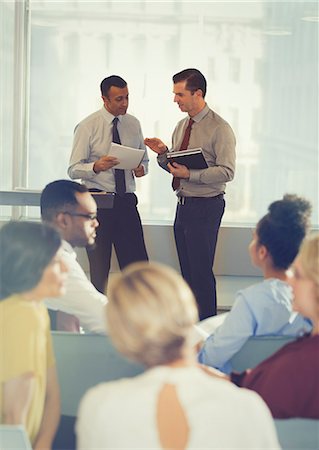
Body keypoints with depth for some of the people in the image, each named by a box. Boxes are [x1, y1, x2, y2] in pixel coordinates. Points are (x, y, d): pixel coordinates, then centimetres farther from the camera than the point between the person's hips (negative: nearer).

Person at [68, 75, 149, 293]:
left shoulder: (133, 124, 8)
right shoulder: (87, 127, -5)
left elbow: (144, 159, 19)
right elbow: (73, 169, -7)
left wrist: (142, 168, -6)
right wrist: (96, 166, -28)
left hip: (126, 201, 4)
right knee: (99, 269, 4)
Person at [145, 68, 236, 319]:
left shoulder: (219, 128, -12)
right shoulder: (182, 126, 12)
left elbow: (227, 172, -18)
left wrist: (191, 174, -23)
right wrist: (163, 153, -3)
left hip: (205, 207, -8)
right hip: (183, 205, 8)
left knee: (201, 272, -6)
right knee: (187, 271, 15)